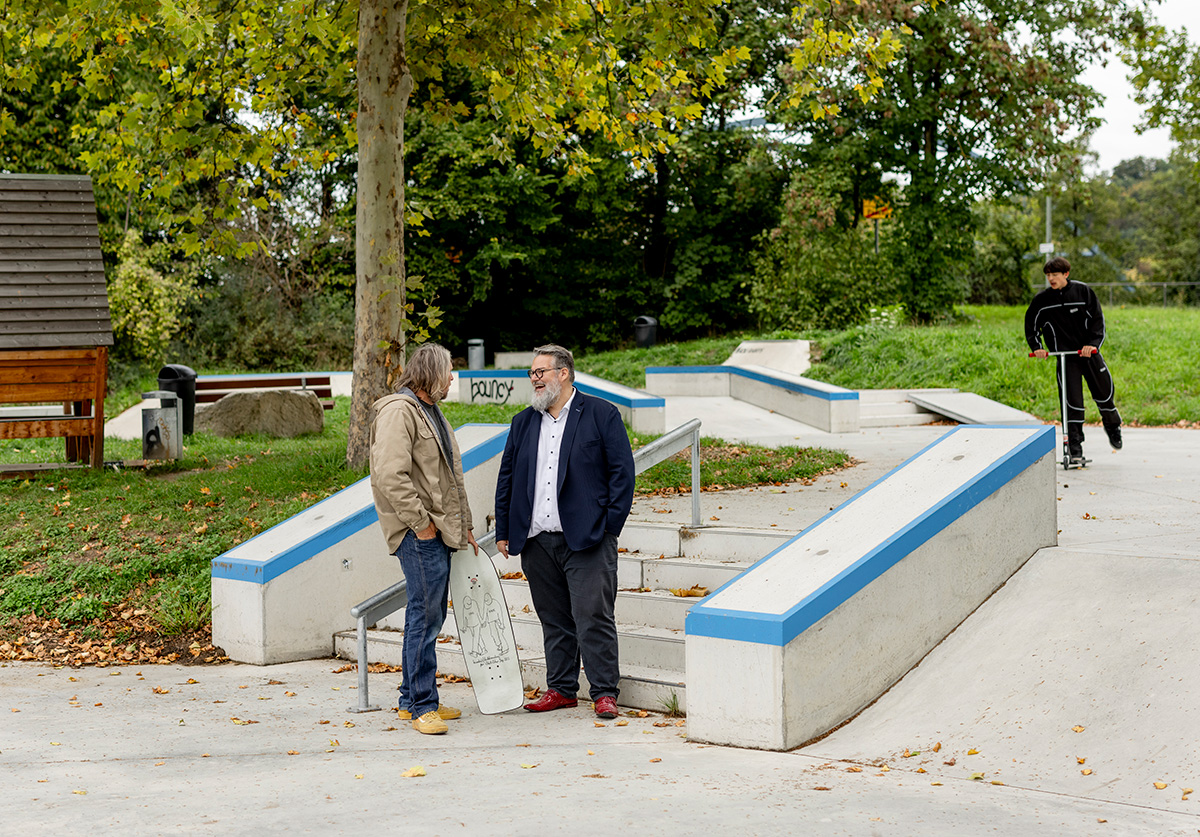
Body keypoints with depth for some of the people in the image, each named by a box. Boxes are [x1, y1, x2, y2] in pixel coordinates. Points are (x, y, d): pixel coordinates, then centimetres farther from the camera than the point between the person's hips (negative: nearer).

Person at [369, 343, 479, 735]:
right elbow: (390, 475, -21)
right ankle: (422, 705, -5)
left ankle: (412, 700, 20)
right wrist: (419, 522, -19)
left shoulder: (430, 411, 21)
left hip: (437, 530, 10)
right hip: (418, 533, -10)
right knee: (426, 614, -9)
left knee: (429, 614, 12)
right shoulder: (398, 410, -11)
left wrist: (463, 525, 22)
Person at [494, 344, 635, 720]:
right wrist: (503, 531, 12)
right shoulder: (523, 422, 16)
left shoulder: (601, 415, 1)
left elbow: (622, 471, -3)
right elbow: (507, 477, 18)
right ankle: (561, 688, 19)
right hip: (537, 540, 5)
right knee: (554, 619, 10)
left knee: (593, 616, -6)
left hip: (586, 538, -5)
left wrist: (609, 526, -8)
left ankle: (605, 692, 1)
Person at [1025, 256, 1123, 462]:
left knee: (1104, 391, 8)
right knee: (1071, 399, -9)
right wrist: (1036, 346, -4)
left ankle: (1112, 426, 36)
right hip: (1064, 355, 0)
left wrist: (1092, 344, -16)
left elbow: (1097, 319, -2)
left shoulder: (1083, 291, -3)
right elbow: (1031, 324, 11)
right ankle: (1074, 444, -1)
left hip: (1088, 352, 0)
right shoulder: (1042, 299, -1)